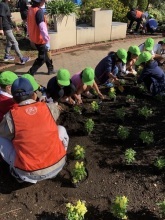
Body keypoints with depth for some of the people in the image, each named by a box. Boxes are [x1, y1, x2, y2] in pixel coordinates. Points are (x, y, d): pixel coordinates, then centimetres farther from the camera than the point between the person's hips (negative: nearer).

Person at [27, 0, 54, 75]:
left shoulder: (30, 9, 5)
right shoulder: (39, 11, -24)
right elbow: (42, 26, -30)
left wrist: (30, 34, 24)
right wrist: (46, 37, -30)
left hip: (34, 37, 9)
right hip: (39, 39, -9)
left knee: (45, 54, 23)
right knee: (42, 58, 3)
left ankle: (50, 69, 36)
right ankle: (30, 73, 3)